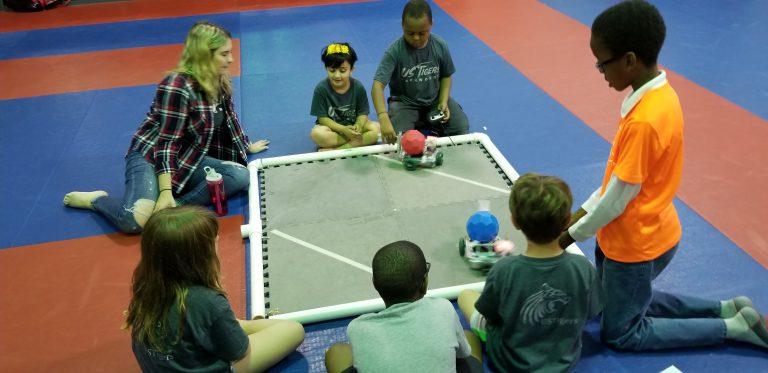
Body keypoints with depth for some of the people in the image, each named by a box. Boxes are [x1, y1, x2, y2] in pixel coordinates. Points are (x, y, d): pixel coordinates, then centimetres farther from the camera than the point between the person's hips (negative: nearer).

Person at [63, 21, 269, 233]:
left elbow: (229, 119, 21)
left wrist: (247, 146, 33)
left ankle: (177, 207, -22)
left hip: (188, 161, 7)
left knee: (240, 176, -20)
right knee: (134, 220, -31)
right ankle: (95, 200, 2)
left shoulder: (220, 82, 2)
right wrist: (166, 192, -30)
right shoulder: (177, 86, -21)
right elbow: (166, 143, -24)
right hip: (150, 156, -7)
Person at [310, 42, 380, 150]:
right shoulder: (321, 89, -14)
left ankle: (333, 150, -27)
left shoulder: (358, 87, -8)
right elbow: (322, 118, -13)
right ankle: (357, 141, -20)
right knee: (317, 134, -34)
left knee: (377, 128, -23)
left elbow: (362, 113, -5)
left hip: (353, 125, 3)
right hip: (331, 126, -2)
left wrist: (358, 126, -29)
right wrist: (343, 129, -27)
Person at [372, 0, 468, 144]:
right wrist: (383, 118, -47)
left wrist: (443, 102, -10)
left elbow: (446, 76, 6)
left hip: (434, 99, 3)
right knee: (397, 139, -28)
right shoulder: (395, 51, -23)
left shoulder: (440, 46, -11)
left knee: (461, 128, -15)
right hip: (405, 102, -3)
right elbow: (378, 85, -31)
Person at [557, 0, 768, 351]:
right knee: (621, 299, 28)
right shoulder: (659, 92, -4)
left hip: (637, 244, -8)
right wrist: (580, 213, 7)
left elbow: (616, 201, -23)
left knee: (620, 333, 13)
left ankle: (734, 327, 15)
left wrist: (569, 236, -8)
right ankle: (726, 308, 26)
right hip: (637, 232, 9)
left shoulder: (643, 122, -32)